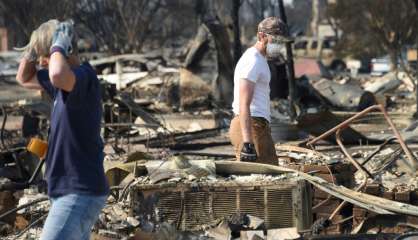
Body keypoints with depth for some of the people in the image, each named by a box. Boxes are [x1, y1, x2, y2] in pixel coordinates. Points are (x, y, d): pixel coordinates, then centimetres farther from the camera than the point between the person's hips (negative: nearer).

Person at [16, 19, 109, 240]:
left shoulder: (84, 76, -18)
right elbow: (24, 78, 26)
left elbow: (58, 75, -42)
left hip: (80, 195, -10)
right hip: (72, 191, 10)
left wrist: (57, 47, -22)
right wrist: (34, 48, 8)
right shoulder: (67, 80, 10)